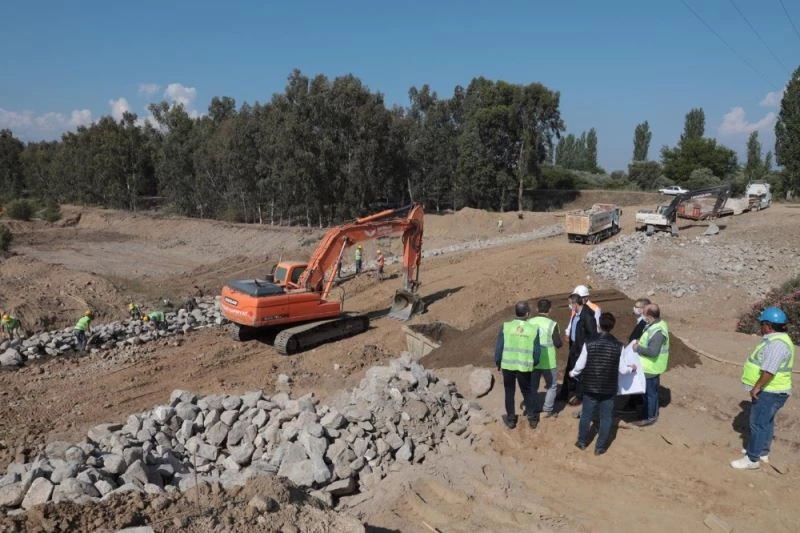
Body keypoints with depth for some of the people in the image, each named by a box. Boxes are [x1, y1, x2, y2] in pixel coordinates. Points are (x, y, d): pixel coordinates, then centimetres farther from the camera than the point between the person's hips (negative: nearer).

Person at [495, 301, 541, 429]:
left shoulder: (506, 327, -9)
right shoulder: (533, 329, -7)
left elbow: (498, 347, -5)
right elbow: (537, 351, -1)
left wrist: (498, 363, 11)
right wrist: (533, 364, 18)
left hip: (507, 365, 0)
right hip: (524, 367, 0)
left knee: (509, 392, 16)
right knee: (527, 392, 20)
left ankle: (511, 420, 26)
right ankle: (532, 418, 29)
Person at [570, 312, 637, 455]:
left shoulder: (589, 343, -13)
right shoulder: (618, 345, -12)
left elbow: (580, 365, -9)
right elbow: (622, 370, -5)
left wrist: (573, 373, 13)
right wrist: (631, 368, 17)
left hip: (590, 387, 0)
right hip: (609, 389, 0)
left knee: (586, 415, 16)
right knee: (606, 418, 14)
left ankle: (582, 442, 31)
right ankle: (600, 447, 22)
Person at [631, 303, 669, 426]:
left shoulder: (657, 331, -30)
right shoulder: (657, 324, 2)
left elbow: (653, 351, -32)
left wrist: (638, 348, -22)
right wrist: (641, 342, 1)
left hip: (651, 368, -10)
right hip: (651, 366, 10)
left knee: (650, 392, 7)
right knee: (651, 391, 23)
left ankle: (649, 417, 21)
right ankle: (651, 412, 38)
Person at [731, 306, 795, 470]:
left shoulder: (776, 344, -26)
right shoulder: (776, 339, 8)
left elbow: (769, 371, -32)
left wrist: (756, 387, -22)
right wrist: (759, 387, 21)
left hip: (769, 393, -10)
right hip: (769, 390, 10)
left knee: (758, 424, -2)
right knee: (766, 422, 21)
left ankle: (752, 459, 7)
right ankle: (763, 452, 35)